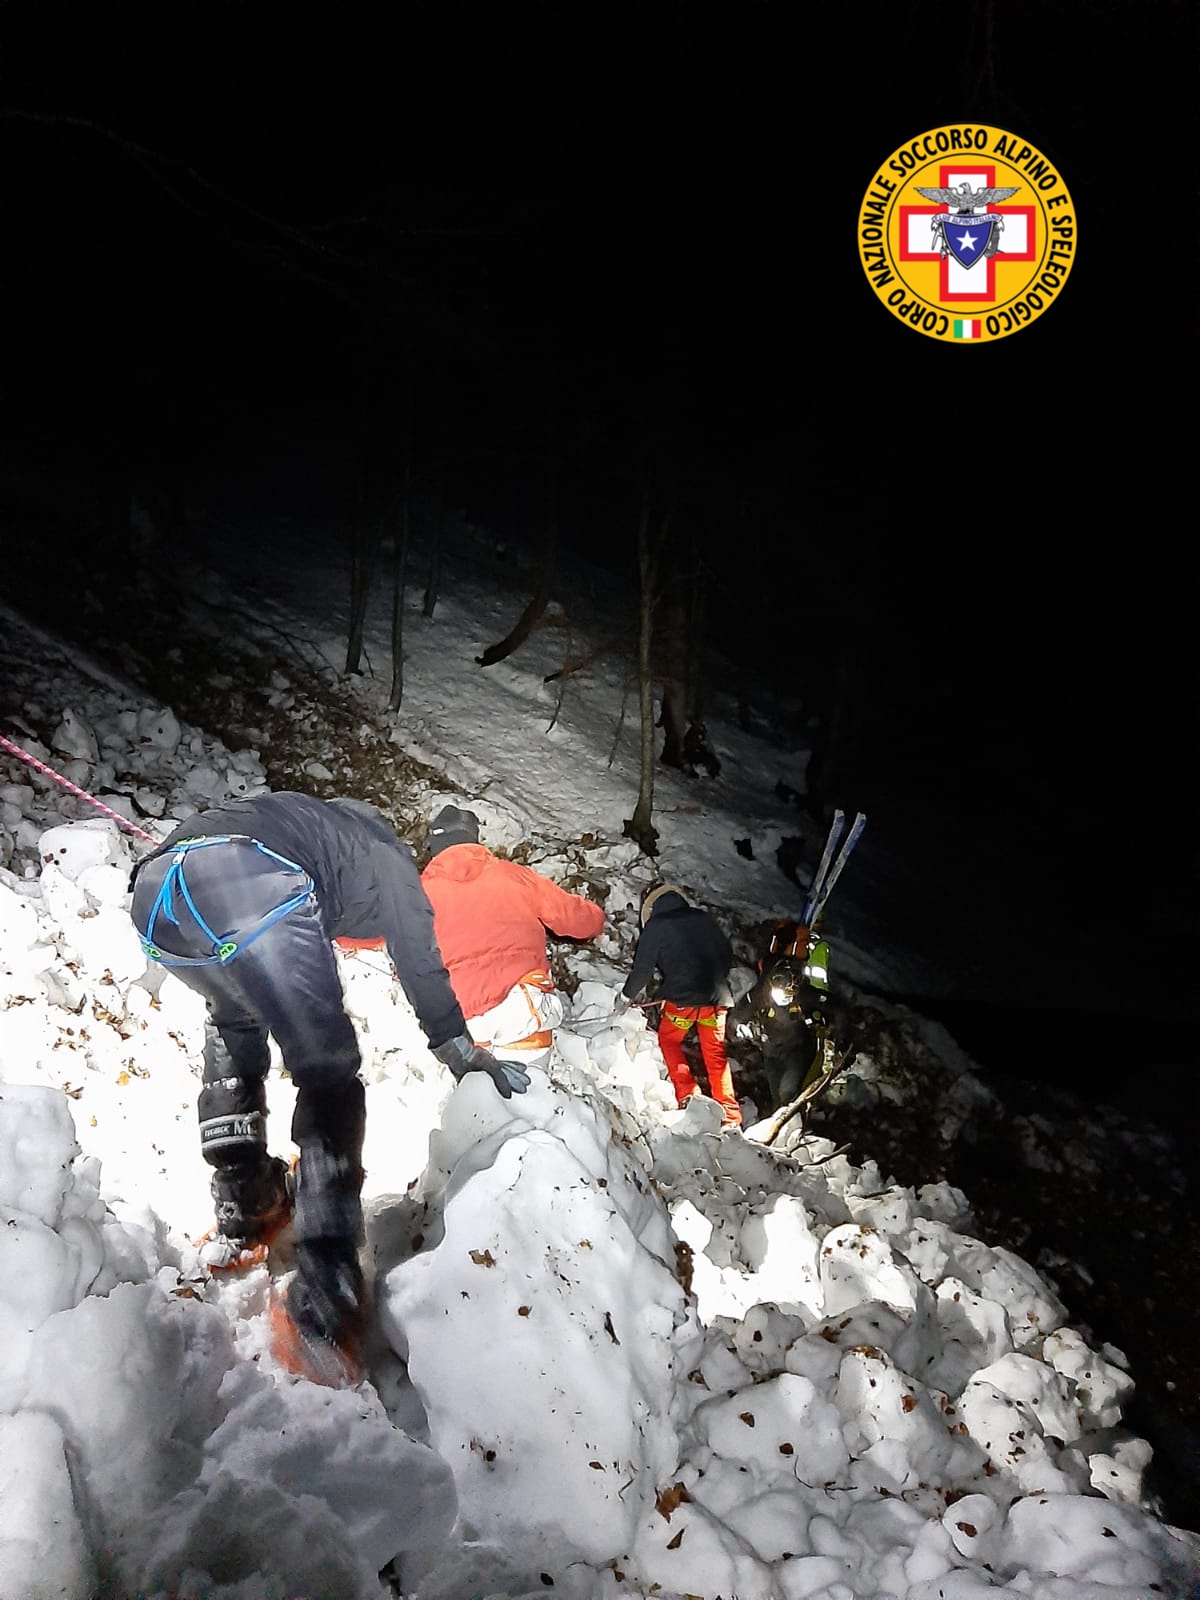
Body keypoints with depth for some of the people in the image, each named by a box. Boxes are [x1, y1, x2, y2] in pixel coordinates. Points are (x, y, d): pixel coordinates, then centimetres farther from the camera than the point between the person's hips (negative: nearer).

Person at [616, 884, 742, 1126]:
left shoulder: (656, 926, 0)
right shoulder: (703, 919, 12)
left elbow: (643, 967, 0)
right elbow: (727, 953, 18)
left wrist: (627, 997, 14)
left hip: (682, 997, -4)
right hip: (716, 997, 4)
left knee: (669, 1041, 20)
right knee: (716, 1055, 12)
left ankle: (688, 1097, 7)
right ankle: (731, 1117, 8)